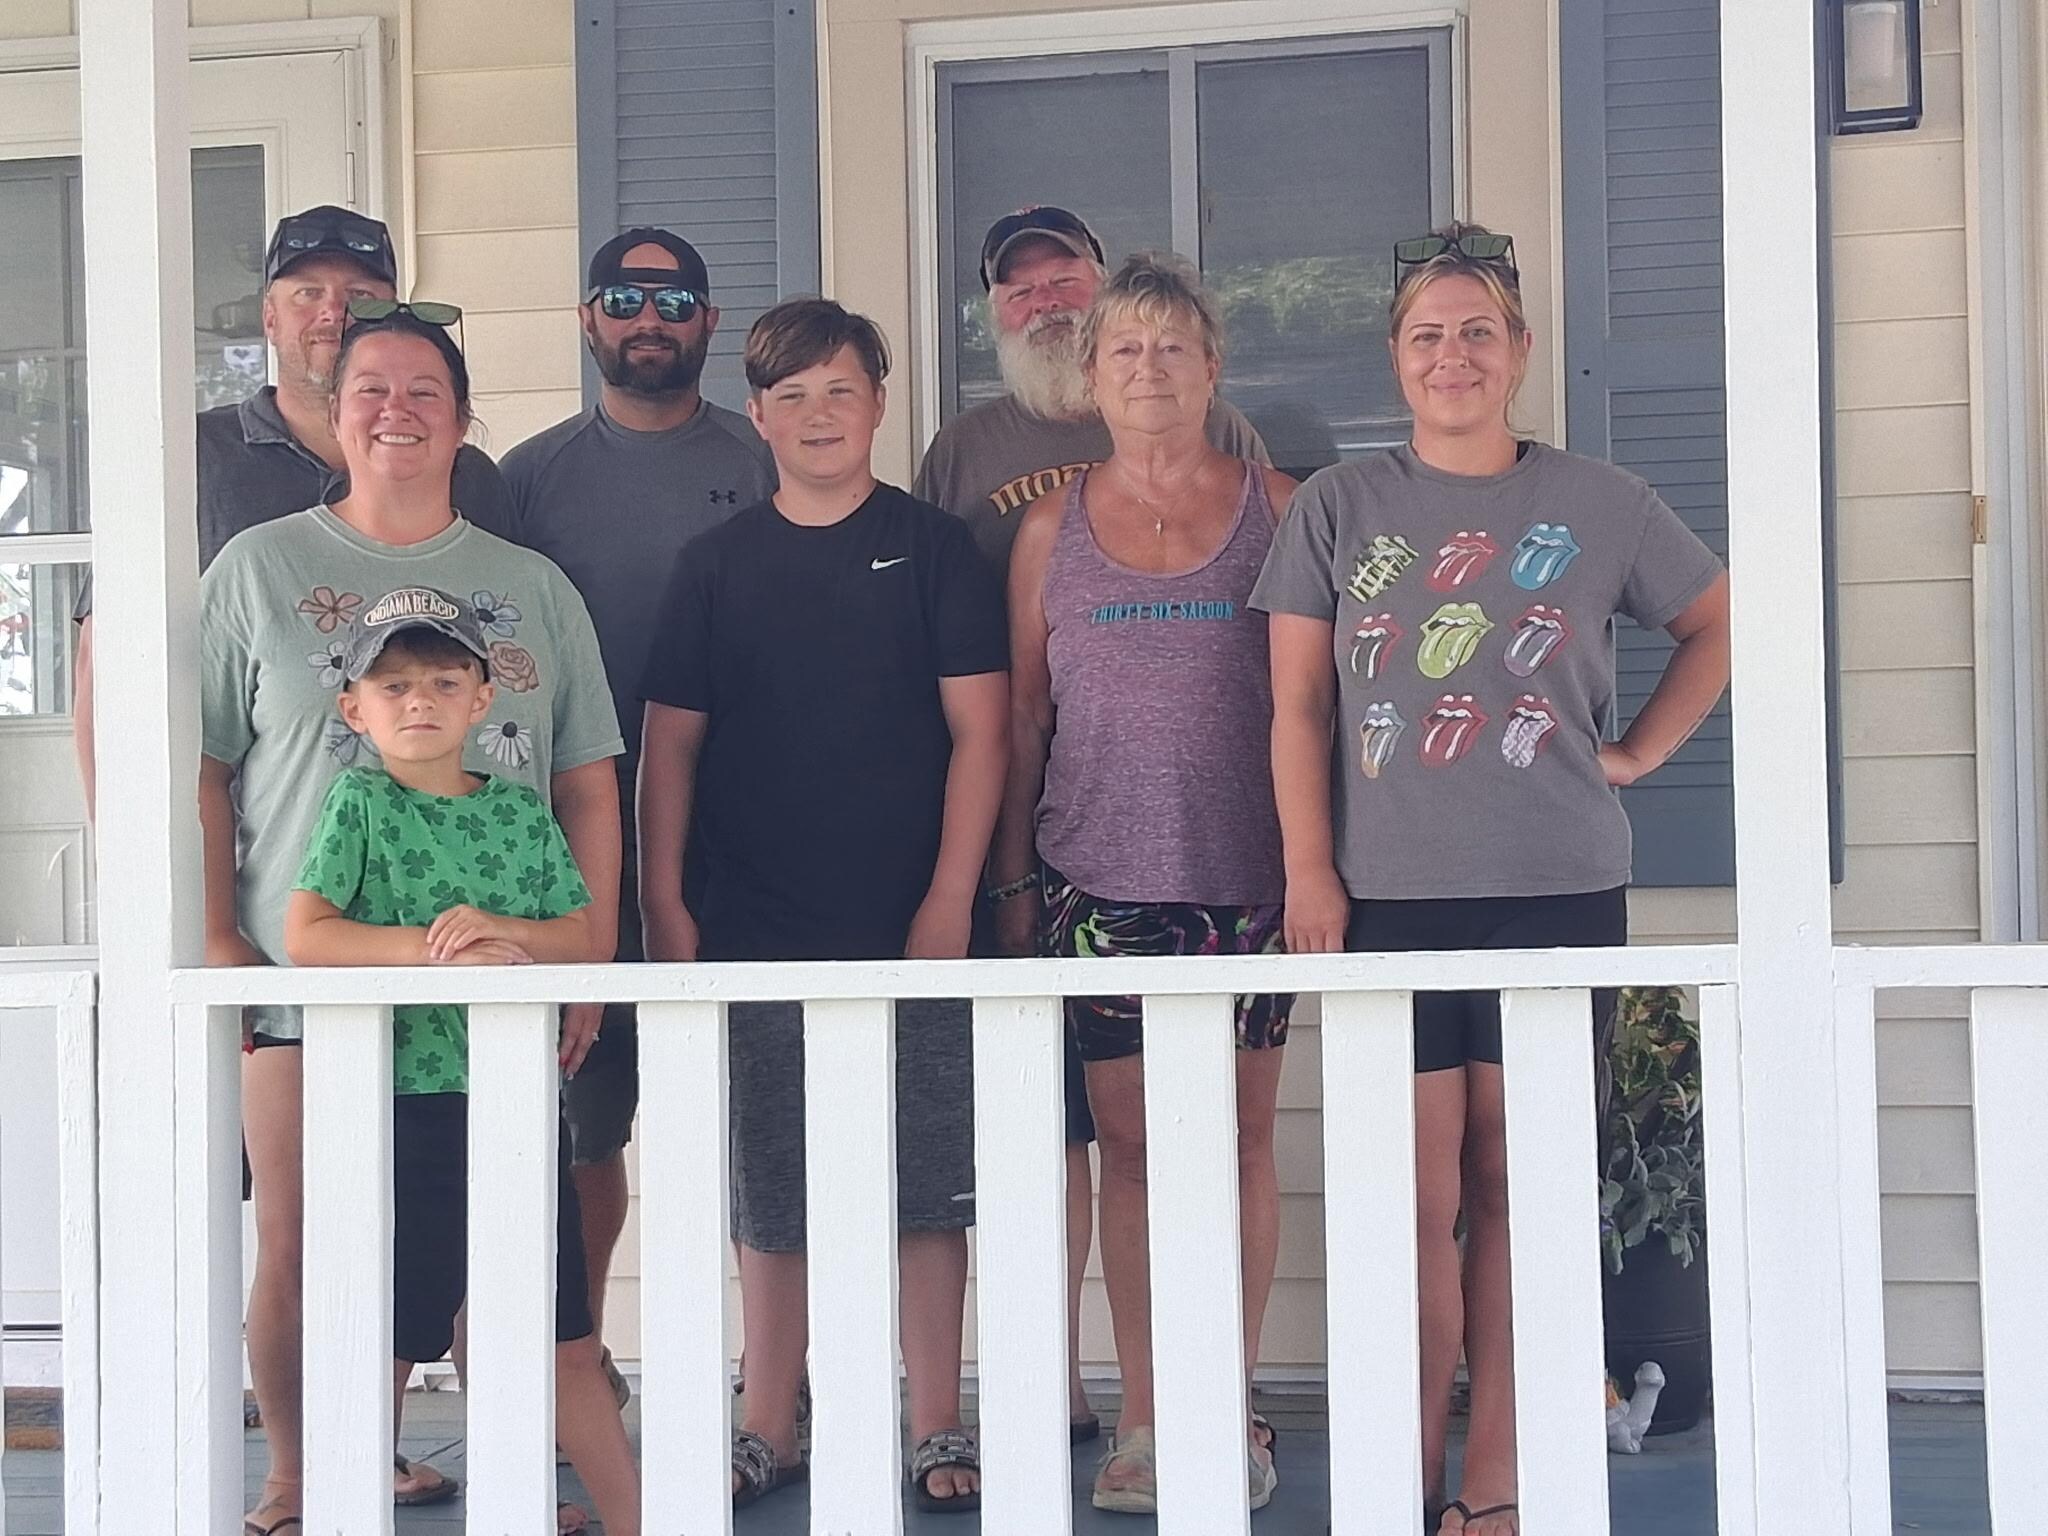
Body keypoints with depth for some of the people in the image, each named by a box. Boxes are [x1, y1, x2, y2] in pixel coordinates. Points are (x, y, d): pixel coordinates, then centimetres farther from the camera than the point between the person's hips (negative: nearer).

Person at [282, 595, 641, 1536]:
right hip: (402, 1104, -3)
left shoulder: (521, 812, 9)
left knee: (566, 1343, 11)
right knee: (389, 1344, 6)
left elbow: (581, 937, 6)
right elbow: (305, 937, -12)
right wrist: (433, 947, -19)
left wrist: (504, 931, -14)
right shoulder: (358, 804, -2)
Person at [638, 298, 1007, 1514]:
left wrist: (951, 896, -8)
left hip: (912, 926, -2)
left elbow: (980, 730, -1)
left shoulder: (934, 548, 3)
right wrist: (663, 900, 1)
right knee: (770, 1196, 8)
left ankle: (938, 1428, 14)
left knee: (928, 1188, 3)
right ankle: (770, 1430, 19)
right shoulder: (719, 564, 8)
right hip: (758, 930, 2)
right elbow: (671, 742, 9)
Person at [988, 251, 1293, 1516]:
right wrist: (1012, 877, 7)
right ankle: (1145, 1422, 10)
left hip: (1245, 873, -1)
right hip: (1098, 875, 1)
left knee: (1241, 1135, 4)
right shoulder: (1053, 528, 8)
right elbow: (1022, 717, 11)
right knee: (1131, 1139, 3)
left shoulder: (1276, 509, 5)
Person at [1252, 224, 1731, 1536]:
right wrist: (1309, 873, -2)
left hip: (1557, 895, 0)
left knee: (1516, 1188, 3)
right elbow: (1299, 706, 5)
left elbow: (1720, 621, 18)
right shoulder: (1339, 508, 7)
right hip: (1388, 896, 0)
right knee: (1418, 1193, 0)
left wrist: (1638, 749, 7)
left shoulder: (1597, 504, 6)